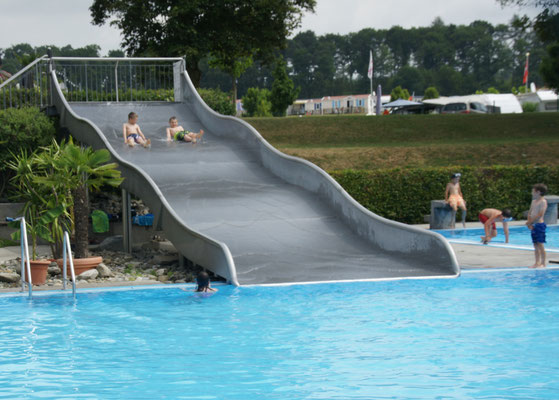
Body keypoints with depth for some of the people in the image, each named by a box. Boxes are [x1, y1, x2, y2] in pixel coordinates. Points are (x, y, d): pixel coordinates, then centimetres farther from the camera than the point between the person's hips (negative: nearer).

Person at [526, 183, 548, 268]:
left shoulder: (543, 201, -10)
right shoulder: (534, 201, 16)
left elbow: (540, 214, -17)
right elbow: (530, 213, 15)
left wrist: (530, 222, -14)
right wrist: (529, 222, -1)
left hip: (539, 224, -8)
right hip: (533, 225, 8)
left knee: (540, 244, -7)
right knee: (535, 245, 10)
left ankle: (543, 263, -2)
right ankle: (537, 263, 15)